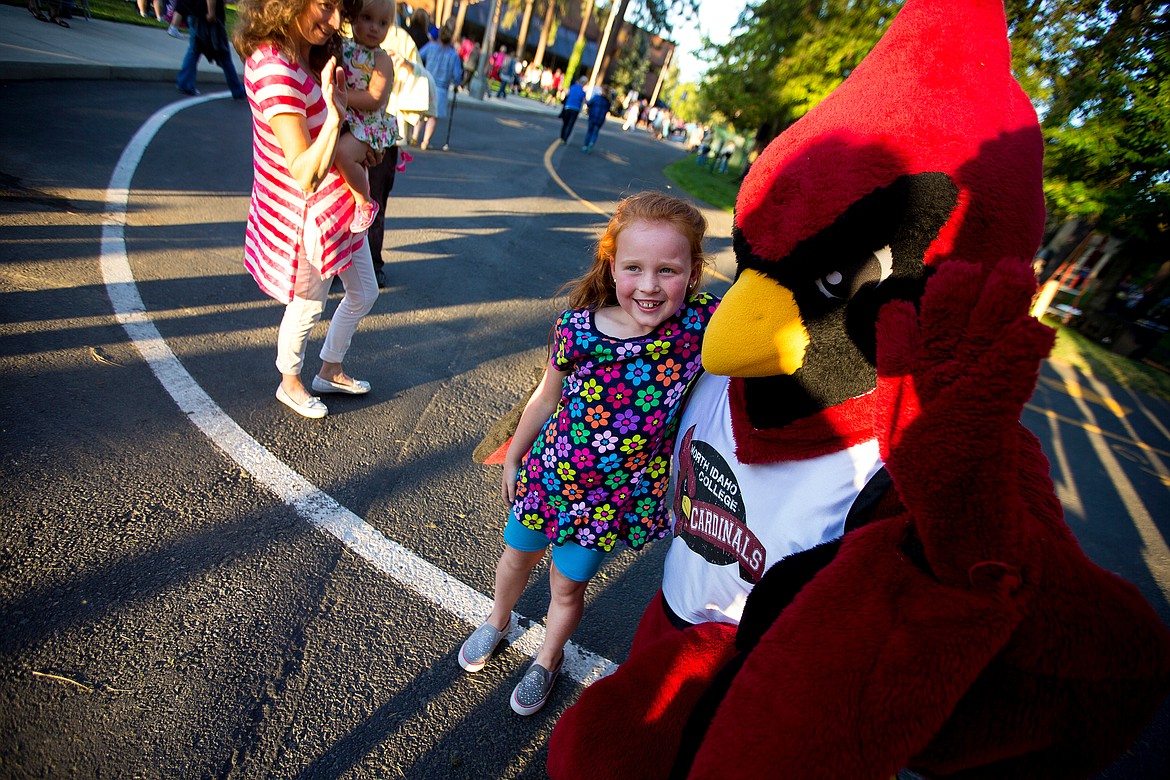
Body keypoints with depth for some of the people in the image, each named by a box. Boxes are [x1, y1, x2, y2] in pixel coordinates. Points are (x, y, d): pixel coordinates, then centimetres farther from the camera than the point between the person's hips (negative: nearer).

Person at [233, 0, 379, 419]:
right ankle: (290, 384, 39)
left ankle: (330, 371, 42)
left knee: (364, 293, 20)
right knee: (308, 307, 10)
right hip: (306, 215, -9)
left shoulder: (311, 56, 4)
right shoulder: (274, 69, -27)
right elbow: (306, 177, -33)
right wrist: (334, 114, -40)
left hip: (340, 205, 9)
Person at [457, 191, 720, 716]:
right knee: (517, 557, 26)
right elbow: (546, 398, -3)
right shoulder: (577, 327, -18)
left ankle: (548, 659, 55)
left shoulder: (704, 327, -22)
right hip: (547, 473, 2)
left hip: (613, 498, -1)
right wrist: (512, 459, 8)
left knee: (568, 586, 20)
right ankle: (497, 620, 61)